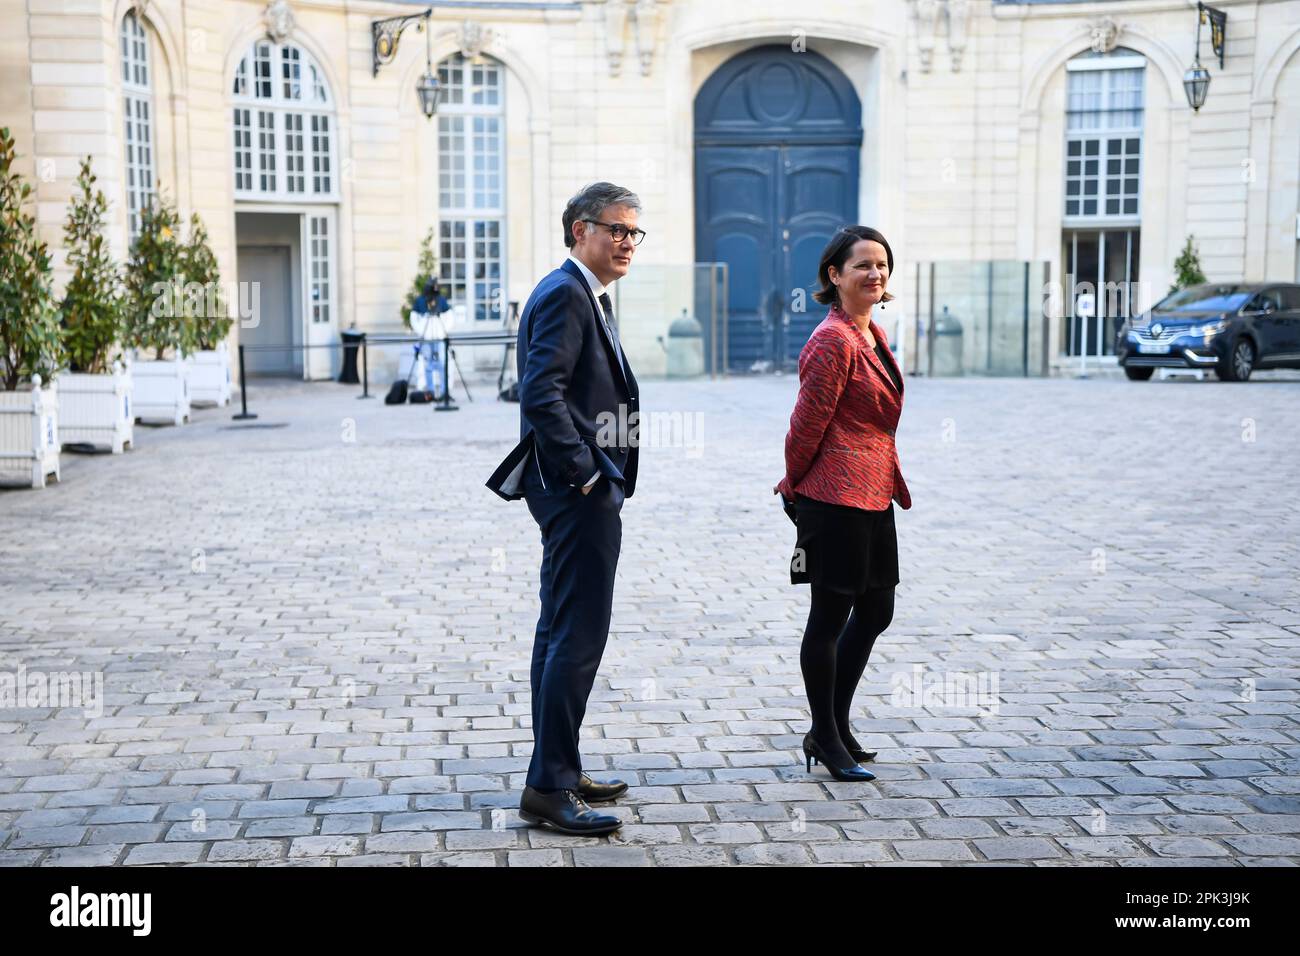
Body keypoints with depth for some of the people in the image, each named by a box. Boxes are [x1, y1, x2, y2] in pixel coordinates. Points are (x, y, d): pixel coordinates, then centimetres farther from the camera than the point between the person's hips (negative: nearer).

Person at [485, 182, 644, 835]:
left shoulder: (586, 296, 19)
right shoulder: (564, 294, -13)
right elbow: (541, 393, -24)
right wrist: (584, 473, -20)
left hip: (580, 489, 11)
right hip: (579, 492, -11)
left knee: (561, 632, 14)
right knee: (579, 636, -10)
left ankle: (556, 775, 24)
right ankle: (549, 788, -5)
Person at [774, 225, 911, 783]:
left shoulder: (872, 334, 13)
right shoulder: (833, 340, -17)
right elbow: (808, 423, -15)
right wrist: (793, 484, -2)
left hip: (873, 496, 10)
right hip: (836, 497, -10)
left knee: (875, 612, 15)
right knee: (830, 616, 1)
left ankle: (834, 727, 28)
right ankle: (826, 740, 13)